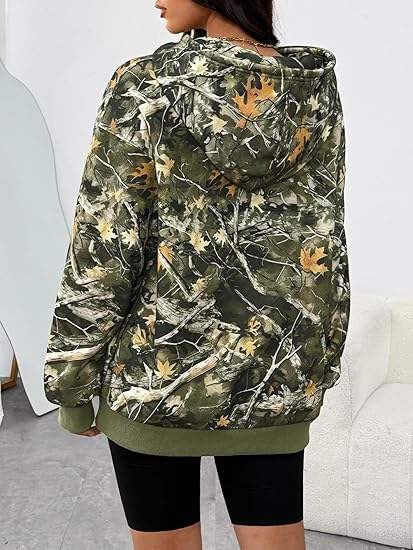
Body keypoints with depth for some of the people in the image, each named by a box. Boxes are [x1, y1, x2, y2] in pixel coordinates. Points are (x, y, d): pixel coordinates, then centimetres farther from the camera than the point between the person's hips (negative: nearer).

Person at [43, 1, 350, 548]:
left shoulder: (145, 85, -12)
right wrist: (317, 361, 14)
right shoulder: (316, 90, 1)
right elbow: (324, 236, 4)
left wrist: (69, 382, -1)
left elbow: (103, 250, -12)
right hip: (275, 374, 4)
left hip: (160, 367, -3)